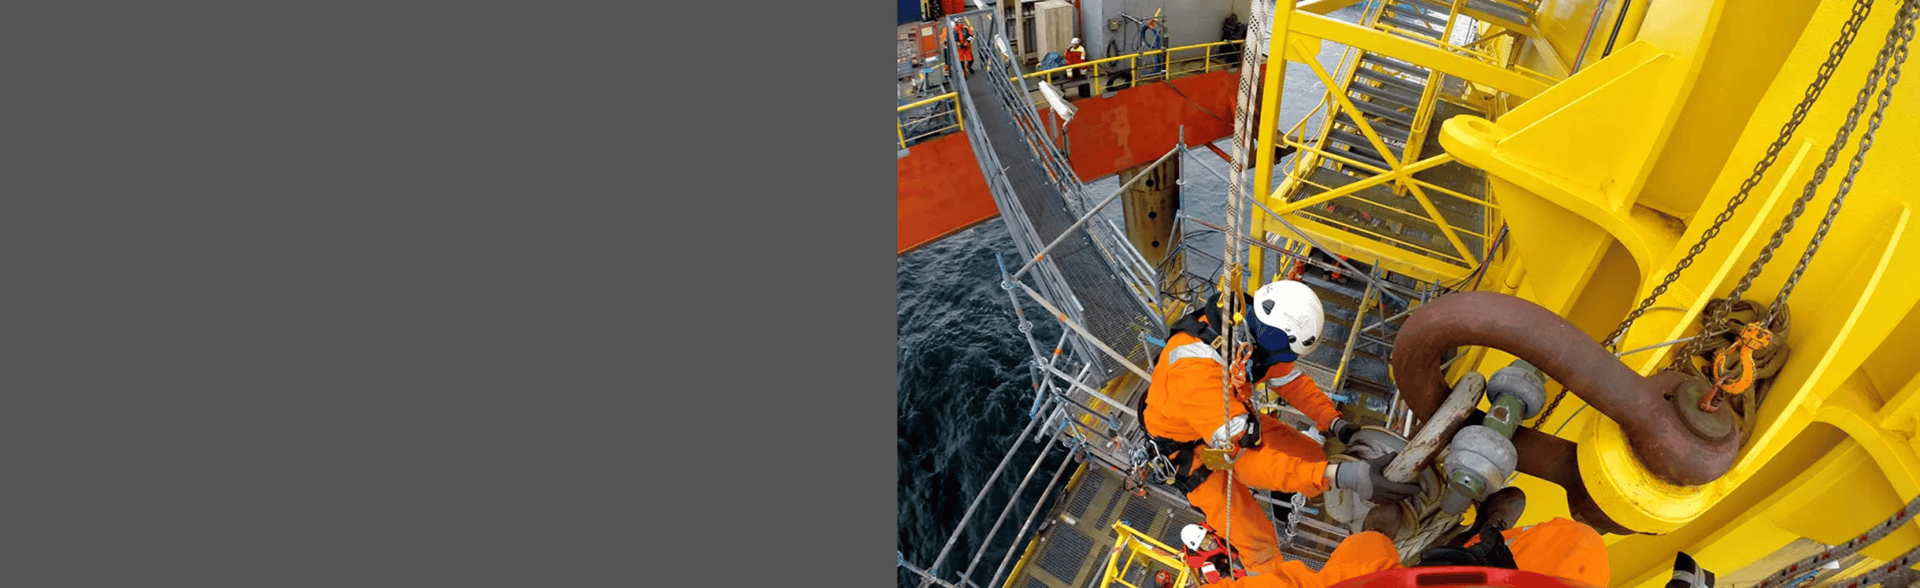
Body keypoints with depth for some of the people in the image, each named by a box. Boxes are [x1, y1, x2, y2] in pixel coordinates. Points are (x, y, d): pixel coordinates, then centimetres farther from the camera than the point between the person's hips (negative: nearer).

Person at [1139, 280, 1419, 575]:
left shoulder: (1249, 329, -21)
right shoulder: (1196, 371, -45)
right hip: (1190, 448, -6)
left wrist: (1338, 425, -16)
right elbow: (1245, 455, -46)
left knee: (1310, 455, 8)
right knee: (1256, 538, -5)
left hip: (1232, 418, 7)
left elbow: (1290, 378, -3)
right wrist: (1341, 476, -51)